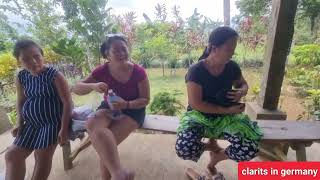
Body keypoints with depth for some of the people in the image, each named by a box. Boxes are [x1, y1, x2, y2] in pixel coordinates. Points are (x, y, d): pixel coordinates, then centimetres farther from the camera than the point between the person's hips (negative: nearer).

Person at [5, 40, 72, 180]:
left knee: (42, 157, -4)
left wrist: (64, 128, -20)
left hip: (53, 122, -6)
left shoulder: (54, 75, -17)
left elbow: (67, 102, -18)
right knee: (12, 155, 8)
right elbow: (21, 102, 15)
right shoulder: (21, 77, 1)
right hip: (31, 123, 7)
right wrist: (19, 123, 4)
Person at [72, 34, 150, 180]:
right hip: (109, 107, 3)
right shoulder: (102, 71, -7)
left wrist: (126, 104, -28)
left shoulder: (138, 71, -14)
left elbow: (145, 100, -9)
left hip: (133, 109, -2)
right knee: (92, 125, -33)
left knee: (105, 143, -26)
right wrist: (93, 86, -28)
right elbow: (76, 89, -5)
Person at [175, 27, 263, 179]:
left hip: (225, 117, 4)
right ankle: (211, 146, 8)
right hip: (199, 115, -3)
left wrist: (242, 91, -8)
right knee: (184, 149, -29)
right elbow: (195, 104, -20)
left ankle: (216, 157, 13)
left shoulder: (232, 67, -3)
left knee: (251, 148, -20)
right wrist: (228, 110, -19)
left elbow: (243, 84, 17)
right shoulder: (196, 71, -18)